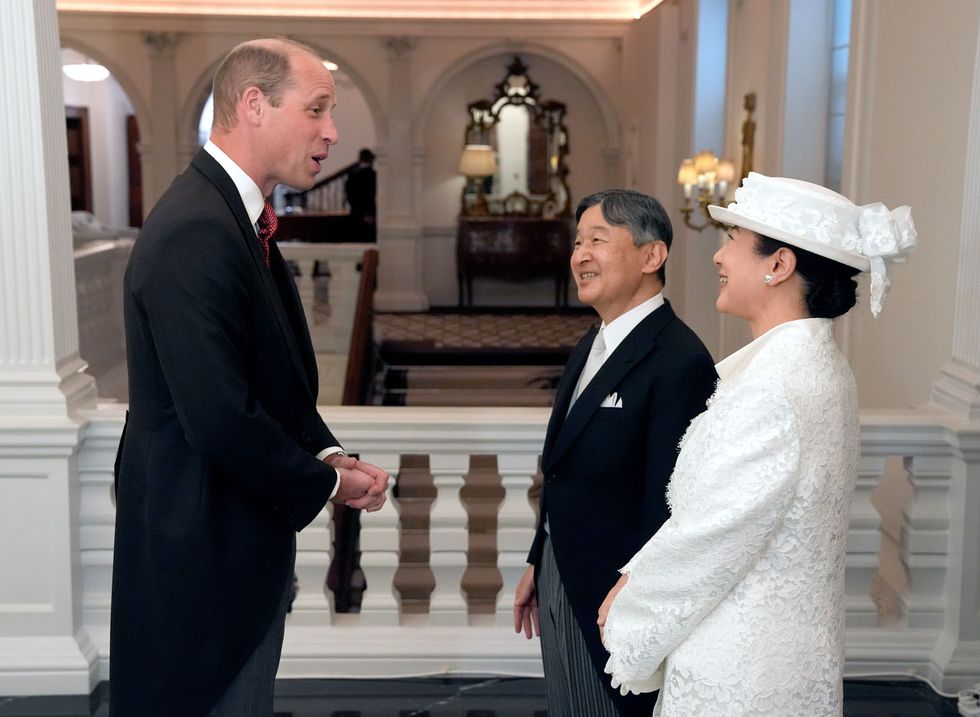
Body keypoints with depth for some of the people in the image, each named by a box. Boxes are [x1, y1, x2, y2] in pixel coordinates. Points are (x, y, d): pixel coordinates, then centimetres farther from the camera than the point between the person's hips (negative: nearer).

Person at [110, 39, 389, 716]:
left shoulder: (237, 217, 8)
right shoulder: (195, 234, -24)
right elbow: (221, 419, -28)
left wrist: (327, 452, 0)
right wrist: (325, 482, -13)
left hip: (241, 537, 10)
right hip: (203, 548, -10)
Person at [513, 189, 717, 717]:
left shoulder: (679, 362, -21)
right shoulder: (590, 346, 8)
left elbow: (667, 507, -21)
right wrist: (538, 564, 16)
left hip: (618, 595, -8)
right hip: (560, 583, 9)